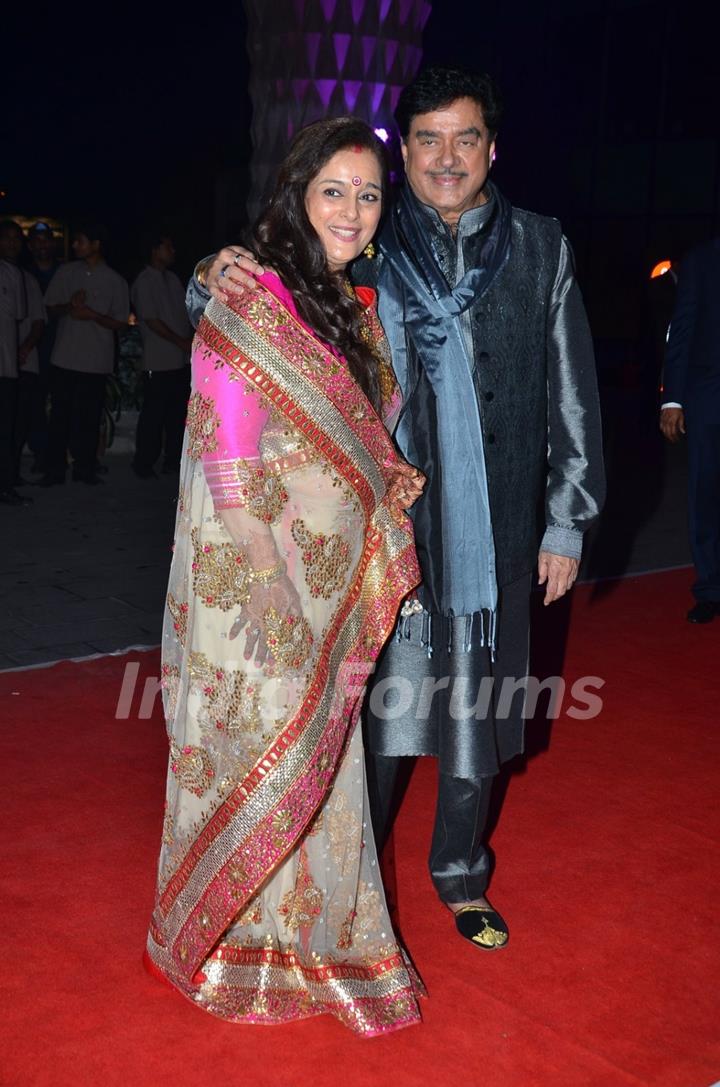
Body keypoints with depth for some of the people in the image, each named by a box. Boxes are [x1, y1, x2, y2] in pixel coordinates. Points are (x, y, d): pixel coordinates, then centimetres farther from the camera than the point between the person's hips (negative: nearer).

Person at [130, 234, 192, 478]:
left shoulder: (172, 279, 16)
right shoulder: (144, 282, -7)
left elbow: (185, 313, 18)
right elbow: (151, 320, -13)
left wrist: (191, 340, 2)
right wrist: (181, 342, -13)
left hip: (181, 359, 7)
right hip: (158, 362, -7)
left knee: (177, 412, 9)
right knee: (153, 414, -3)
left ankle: (173, 459, 18)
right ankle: (144, 463, 5)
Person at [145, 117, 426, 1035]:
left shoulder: (354, 306, 10)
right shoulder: (250, 302, -15)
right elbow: (230, 469, -18)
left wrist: (393, 479, 0)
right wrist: (278, 602, -19)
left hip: (333, 587, 8)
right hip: (260, 585, -7)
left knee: (317, 754, 19)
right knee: (264, 755, 7)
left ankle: (313, 927, 39)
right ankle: (245, 940, 30)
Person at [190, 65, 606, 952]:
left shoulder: (540, 250, 5)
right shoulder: (366, 248, 1)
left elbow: (571, 395, 7)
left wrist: (568, 519, 6)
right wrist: (212, 279, -18)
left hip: (493, 530, 2)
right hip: (386, 522, -1)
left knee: (476, 712, 12)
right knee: (378, 702, 7)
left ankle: (460, 872, 34)